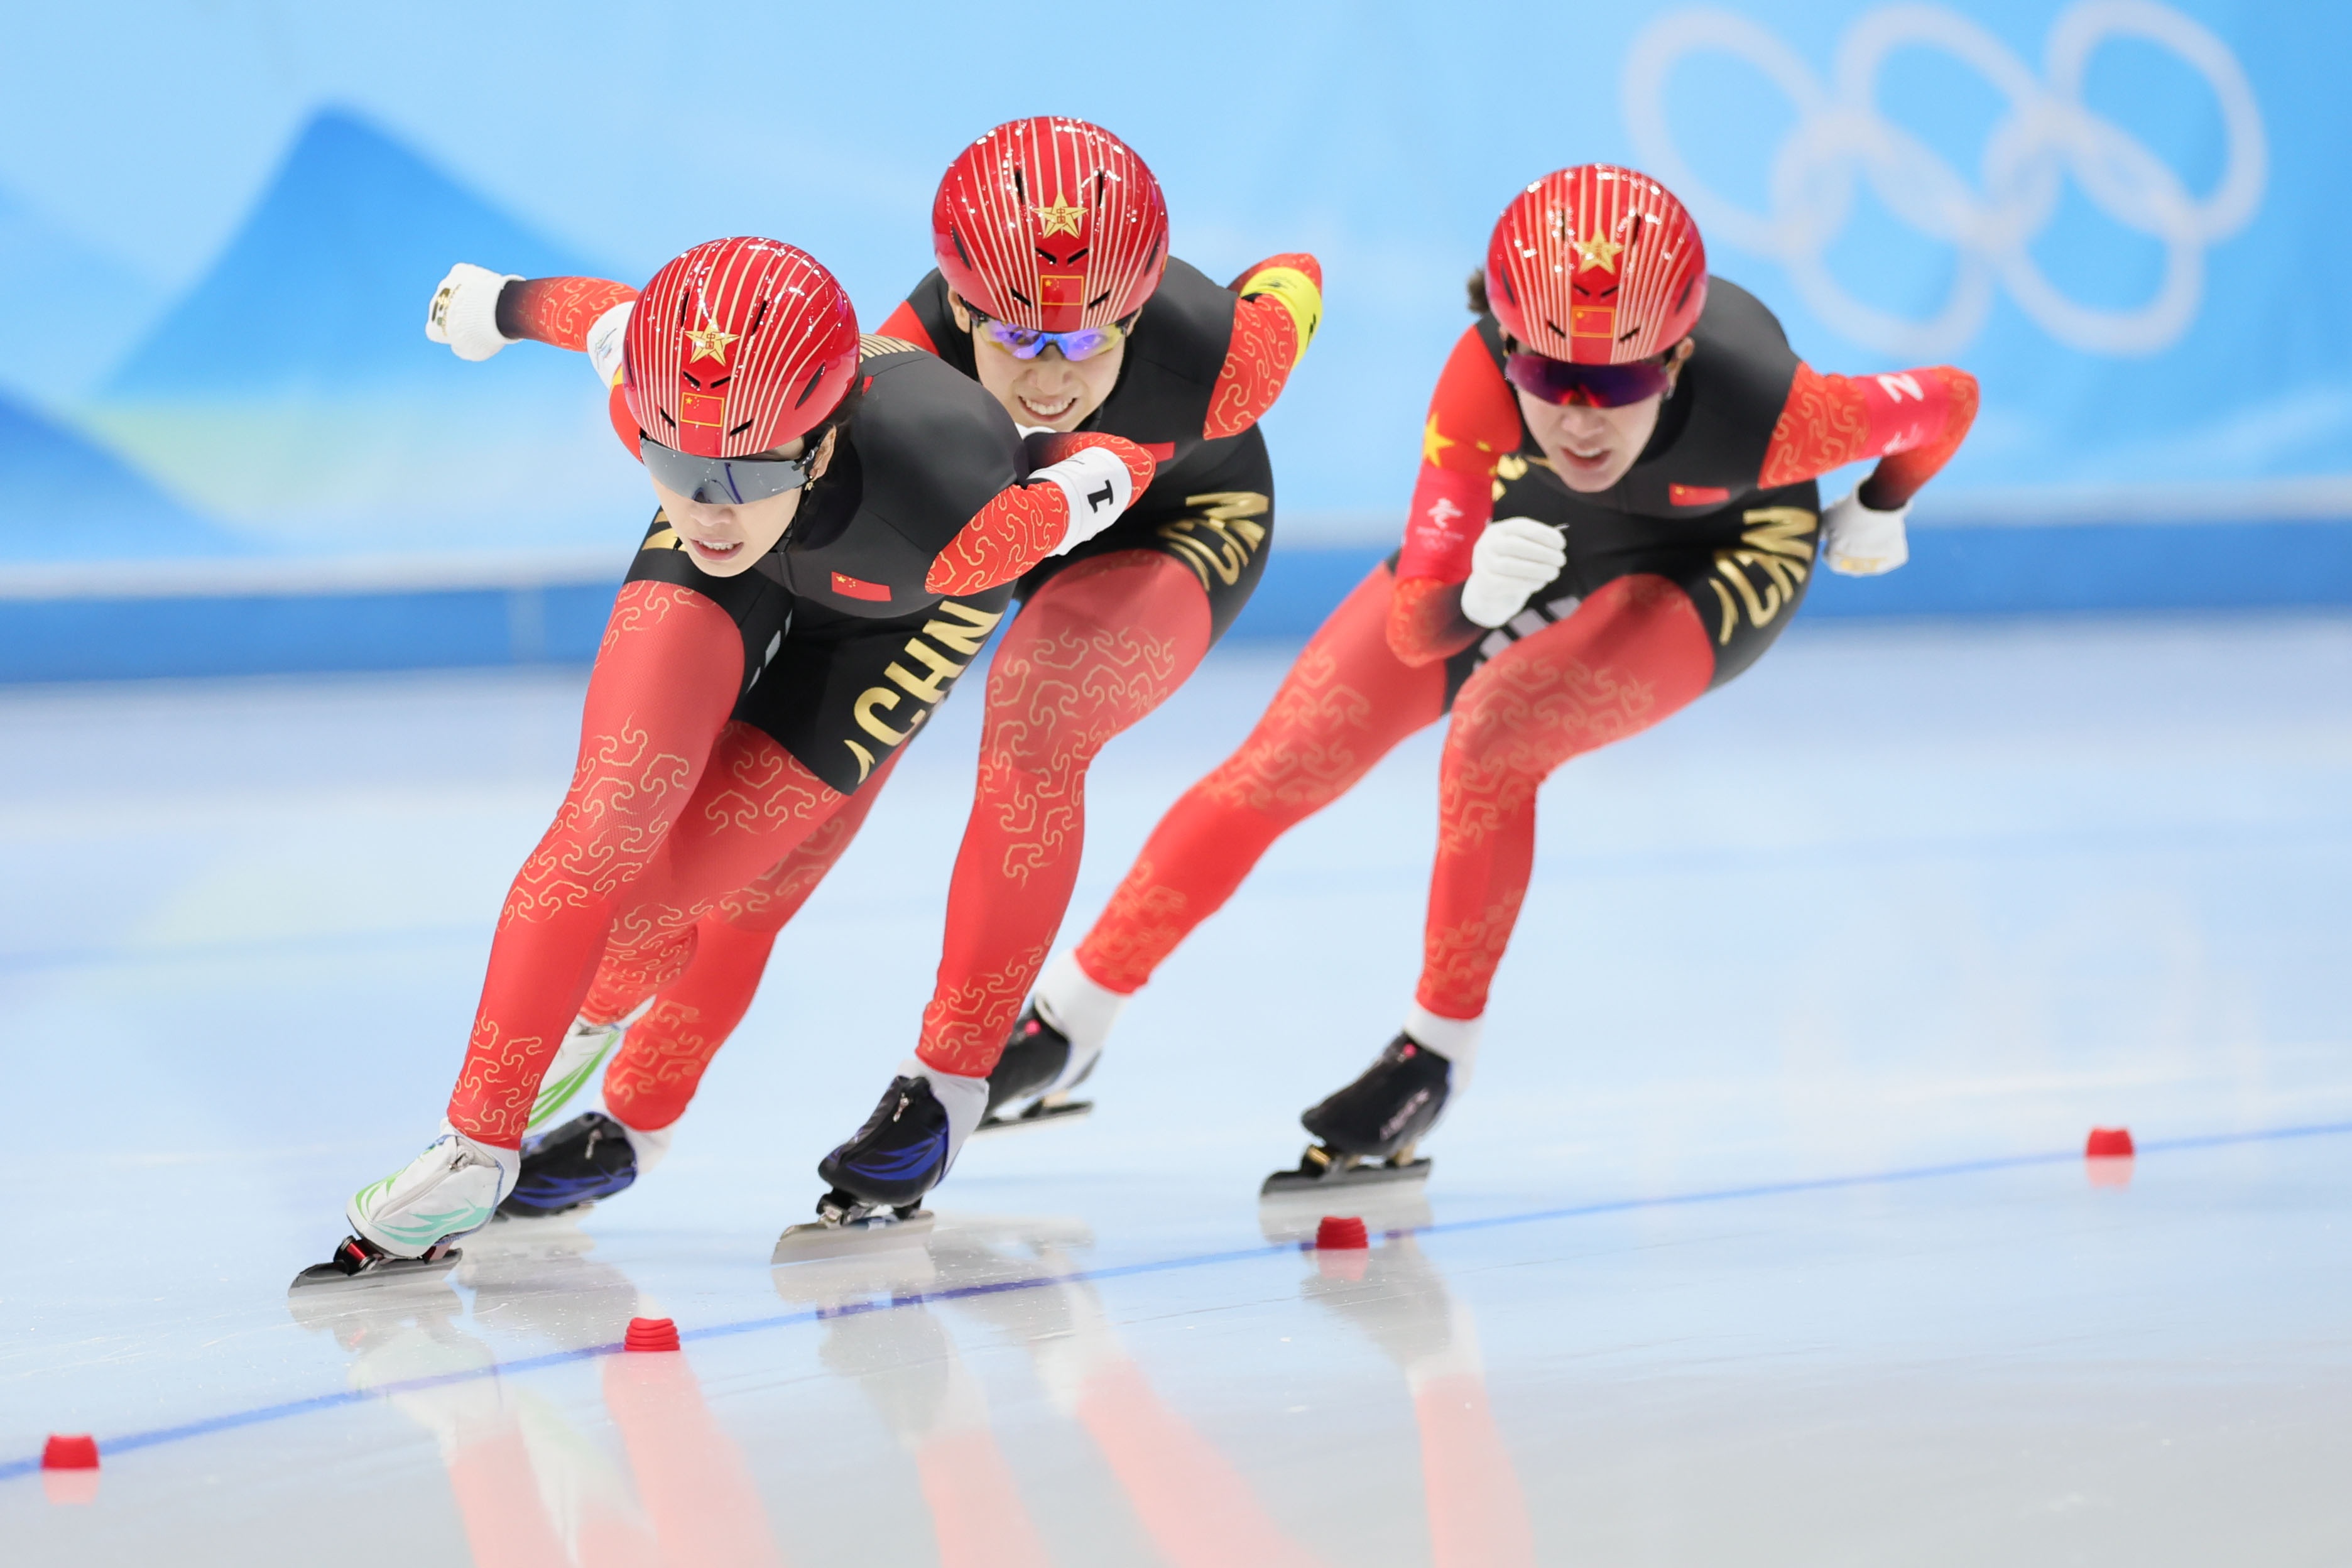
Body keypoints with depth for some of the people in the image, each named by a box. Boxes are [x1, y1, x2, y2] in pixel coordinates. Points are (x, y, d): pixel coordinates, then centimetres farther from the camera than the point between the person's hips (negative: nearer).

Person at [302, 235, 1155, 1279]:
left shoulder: (950, 531, -46)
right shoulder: (658, 401, -36)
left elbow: (1112, 467, -28)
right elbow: (609, 319, -13)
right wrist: (500, 307, 8)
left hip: (900, 602, -2)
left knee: (654, 896, -9)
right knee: (609, 822, -16)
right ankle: (475, 1150, -4)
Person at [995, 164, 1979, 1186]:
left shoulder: (1765, 415, -41)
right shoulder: (1484, 377, -38)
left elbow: (1950, 400, -20)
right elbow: (1416, 627, -36)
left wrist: (1876, 518, -3)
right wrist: (1475, 595, -58)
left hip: (1710, 566, -2)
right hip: (1522, 532, 3)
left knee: (1492, 731, -30)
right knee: (1278, 769, 0)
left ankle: (1432, 1064, -12)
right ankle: (1063, 1028, 18)